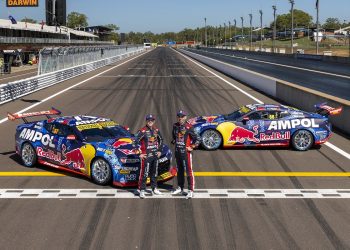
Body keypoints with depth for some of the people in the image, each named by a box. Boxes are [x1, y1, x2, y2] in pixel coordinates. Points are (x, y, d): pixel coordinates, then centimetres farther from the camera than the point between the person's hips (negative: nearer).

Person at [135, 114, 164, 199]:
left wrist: (160, 150, 16)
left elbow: (161, 140, 22)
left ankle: (154, 189, 29)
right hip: (146, 156, -6)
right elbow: (136, 142, -14)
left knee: (154, 173, 16)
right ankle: (142, 191, 0)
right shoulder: (143, 131, -12)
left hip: (155, 155, 6)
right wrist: (140, 154, -13)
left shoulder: (156, 130, 7)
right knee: (144, 173, -7)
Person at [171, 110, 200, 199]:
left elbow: (198, 139, -12)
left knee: (189, 171, -7)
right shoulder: (175, 126, 7)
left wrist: (192, 147, -11)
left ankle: (190, 191, -5)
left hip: (186, 152, -7)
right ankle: (180, 188, 30)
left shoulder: (188, 127, -13)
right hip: (177, 151, 7)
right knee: (179, 170, 18)